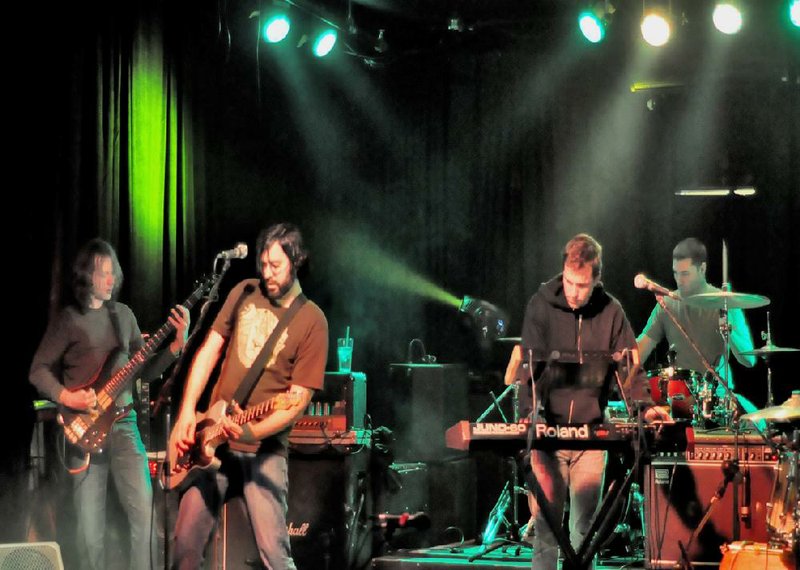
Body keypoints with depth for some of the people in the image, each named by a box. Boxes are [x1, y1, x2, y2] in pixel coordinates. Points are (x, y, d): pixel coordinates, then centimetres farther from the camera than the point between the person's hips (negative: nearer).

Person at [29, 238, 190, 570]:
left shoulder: (123, 315, 13)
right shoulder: (68, 320, 0)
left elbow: (146, 369, 13)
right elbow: (39, 370, 0)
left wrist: (177, 344, -1)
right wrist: (65, 397, -16)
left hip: (123, 424, 3)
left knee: (145, 514, -9)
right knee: (90, 527, -1)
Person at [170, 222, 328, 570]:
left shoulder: (311, 321, -5)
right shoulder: (244, 294, 8)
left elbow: (299, 398, -10)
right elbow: (209, 349, 8)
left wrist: (253, 432, -25)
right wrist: (187, 413, -4)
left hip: (263, 450, -5)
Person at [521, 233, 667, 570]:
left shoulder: (610, 312, 3)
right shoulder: (541, 305, -3)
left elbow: (628, 364, 3)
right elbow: (530, 364, -9)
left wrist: (645, 405, -14)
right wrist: (533, 411, -24)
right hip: (549, 428, -2)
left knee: (585, 524, 3)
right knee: (546, 519, -2)